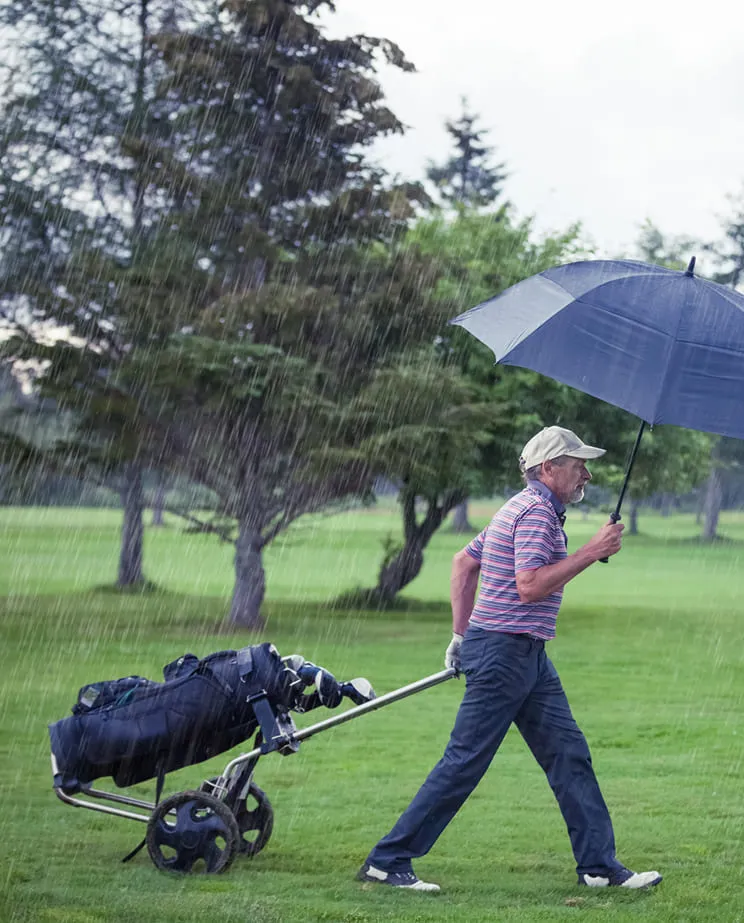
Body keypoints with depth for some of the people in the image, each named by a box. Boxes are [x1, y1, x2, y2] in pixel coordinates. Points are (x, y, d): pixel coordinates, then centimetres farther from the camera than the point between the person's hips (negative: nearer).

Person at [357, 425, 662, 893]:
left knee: (569, 752, 6)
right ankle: (388, 860, -2)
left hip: (528, 656, 11)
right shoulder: (537, 511, -13)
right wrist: (590, 553, -18)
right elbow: (529, 586, -23)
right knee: (465, 762, -7)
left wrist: (461, 634, 24)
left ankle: (600, 864, 7)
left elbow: (464, 562, 24)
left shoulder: (523, 508, 19)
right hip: (504, 649, -11)